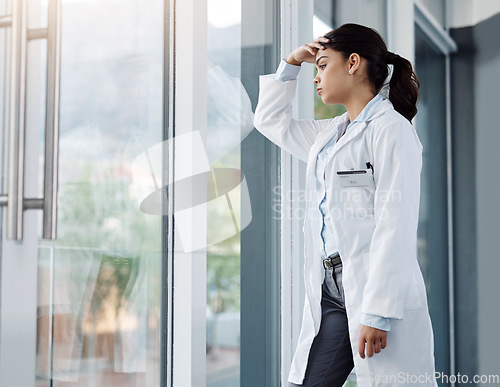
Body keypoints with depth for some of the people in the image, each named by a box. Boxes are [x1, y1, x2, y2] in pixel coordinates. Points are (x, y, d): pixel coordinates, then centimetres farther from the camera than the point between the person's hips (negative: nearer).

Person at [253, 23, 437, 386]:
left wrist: (378, 312, -20)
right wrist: (290, 65, 21)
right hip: (330, 294, 8)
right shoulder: (330, 132, 19)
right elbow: (271, 120, 34)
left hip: (376, 291, -8)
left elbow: (395, 224, -15)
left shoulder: (391, 128, -7)